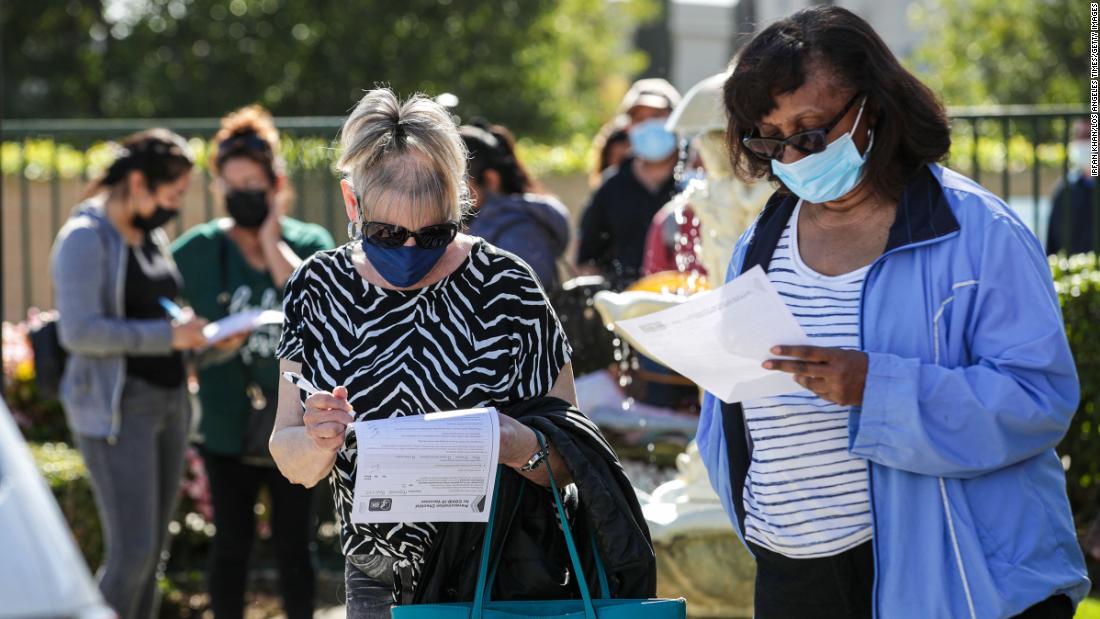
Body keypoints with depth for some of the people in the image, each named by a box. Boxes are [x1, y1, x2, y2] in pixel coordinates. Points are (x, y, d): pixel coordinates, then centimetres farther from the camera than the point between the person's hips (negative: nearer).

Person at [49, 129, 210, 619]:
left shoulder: (152, 235, 13)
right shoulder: (86, 238, -12)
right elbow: (78, 331, -20)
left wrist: (194, 331, 6)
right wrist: (168, 336, -20)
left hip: (166, 403, 8)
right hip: (116, 408, -8)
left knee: (151, 550, 10)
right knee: (131, 552, -12)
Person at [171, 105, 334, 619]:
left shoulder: (309, 242, 1)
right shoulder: (197, 249, 1)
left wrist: (272, 245, -13)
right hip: (227, 421, 0)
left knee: (293, 543, 6)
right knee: (232, 542, 4)